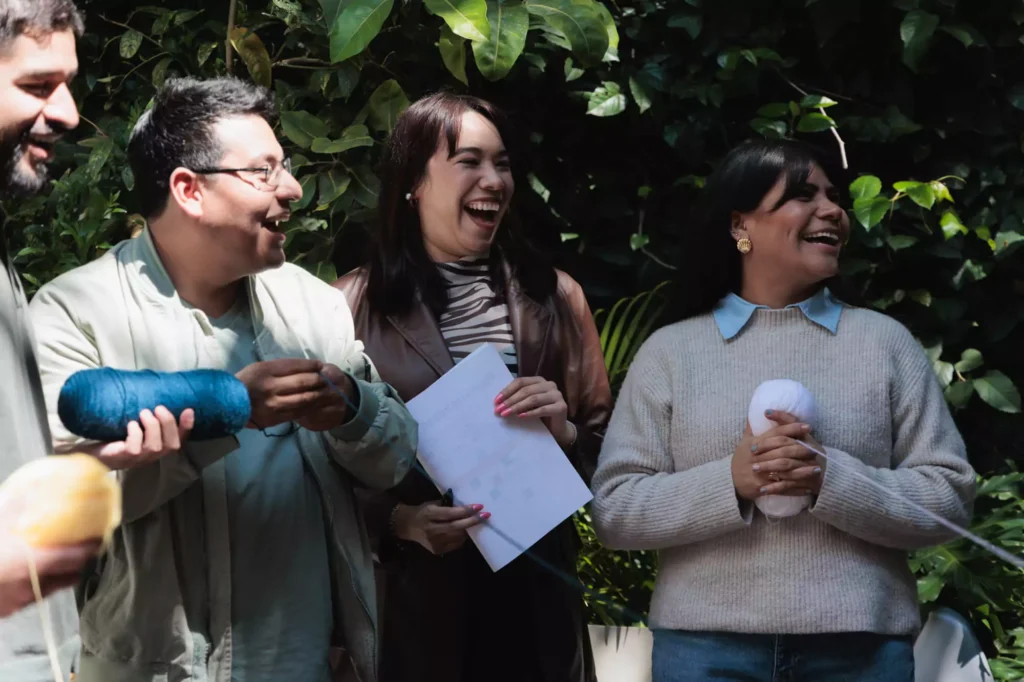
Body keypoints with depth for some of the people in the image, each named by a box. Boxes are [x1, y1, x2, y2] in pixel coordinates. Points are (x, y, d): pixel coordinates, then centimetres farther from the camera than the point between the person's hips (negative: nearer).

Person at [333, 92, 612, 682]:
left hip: (536, 596, 2)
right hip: (409, 598, -2)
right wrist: (399, 519, -17)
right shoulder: (355, 305, -1)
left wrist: (563, 432, -10)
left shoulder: (554, 296, 7)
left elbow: (606, 452, 10)